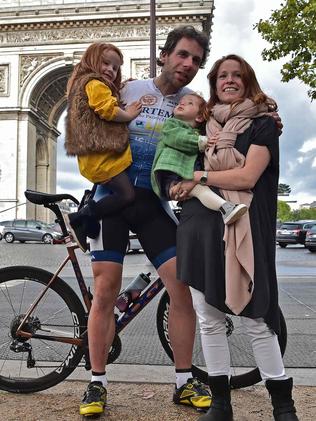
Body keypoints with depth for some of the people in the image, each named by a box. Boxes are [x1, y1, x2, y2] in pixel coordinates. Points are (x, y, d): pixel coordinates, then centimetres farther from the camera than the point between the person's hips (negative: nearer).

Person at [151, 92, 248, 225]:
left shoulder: (199, 133, 34)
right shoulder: (170, 124, 19)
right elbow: (175, 138, -4)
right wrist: (200, 141, -14)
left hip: (191, 177, 7)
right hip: (171, 177, -7)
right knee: (198, 187, -32)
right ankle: (225, 207, -50)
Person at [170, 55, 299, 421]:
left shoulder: (262, 124, 4)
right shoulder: (204, 125, 19)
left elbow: (247, 176, -10)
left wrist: (200, 177, -4)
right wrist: (182, 186, 3)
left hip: (242, 228, -5)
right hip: (199, 226, 5)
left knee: (254, 319, -2)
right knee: (208, 318, 7)